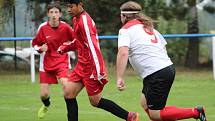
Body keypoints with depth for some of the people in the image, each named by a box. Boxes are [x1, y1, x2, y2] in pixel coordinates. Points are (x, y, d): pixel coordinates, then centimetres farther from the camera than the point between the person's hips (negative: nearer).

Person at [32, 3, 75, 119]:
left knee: (65, 85, -27)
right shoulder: (43, 28, -8)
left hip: (62, 61, -1)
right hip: (46, 63, 1)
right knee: (44, 94, 1)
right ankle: (46, 105, 39)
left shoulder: (65, 27, -9)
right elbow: (35, 44, 6)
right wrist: (40, 48, -15)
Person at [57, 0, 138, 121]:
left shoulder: (84, 21, -19)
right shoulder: (76, 19, 10)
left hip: (91, 67, -9)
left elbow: (93, 46, -25)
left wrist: (98, 71, -28)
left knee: (95, 101, -2)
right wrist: (65, 47, 10)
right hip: (82, 65, 9)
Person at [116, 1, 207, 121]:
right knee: (145, 104, 19)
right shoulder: (148, 27, 21)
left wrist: (120, 78, -23)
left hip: (156, 74, -9)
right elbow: (164, 46, 21)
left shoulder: (125, 30, -4)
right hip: (168, 67, 9)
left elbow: (123, 53, -20)